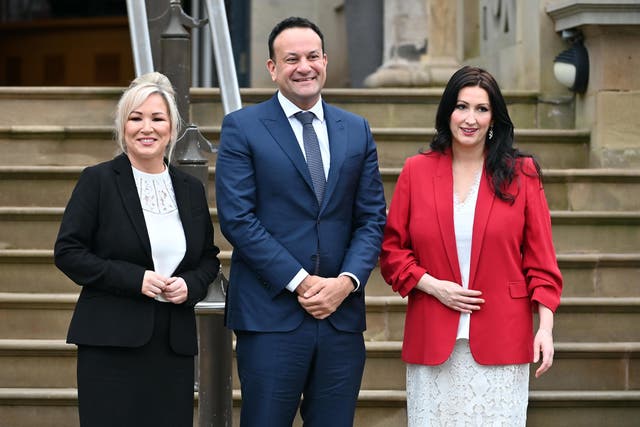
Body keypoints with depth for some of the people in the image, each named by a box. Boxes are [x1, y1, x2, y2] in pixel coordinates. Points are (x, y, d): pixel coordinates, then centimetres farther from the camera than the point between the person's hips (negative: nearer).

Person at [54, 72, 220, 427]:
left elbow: (209, 258, 19)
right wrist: (134, 279, -13)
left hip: (175, 344, 4)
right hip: (111, 344, -4)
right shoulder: (97, 181, 0)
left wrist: (190, 285, -4)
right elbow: (67, 252, -5)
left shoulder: (191, 189, 12)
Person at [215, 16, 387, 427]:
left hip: (342, 315, 4)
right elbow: (237, 218, -8)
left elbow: (372, 218, 10)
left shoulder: (357, 130, 13)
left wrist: (346, 281, -7)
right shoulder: (242, 128, 0)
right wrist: (300, 282, -12)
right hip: (271, 314, -4)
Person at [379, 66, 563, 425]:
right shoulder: (417, 171, 7)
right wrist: (433, 286, -7)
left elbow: (540, 258, 3)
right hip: (433, 344, 1)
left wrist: (546, 327, -5)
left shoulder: (521, 174, 5)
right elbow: (392, 250, 9)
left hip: (500, 342, -1)